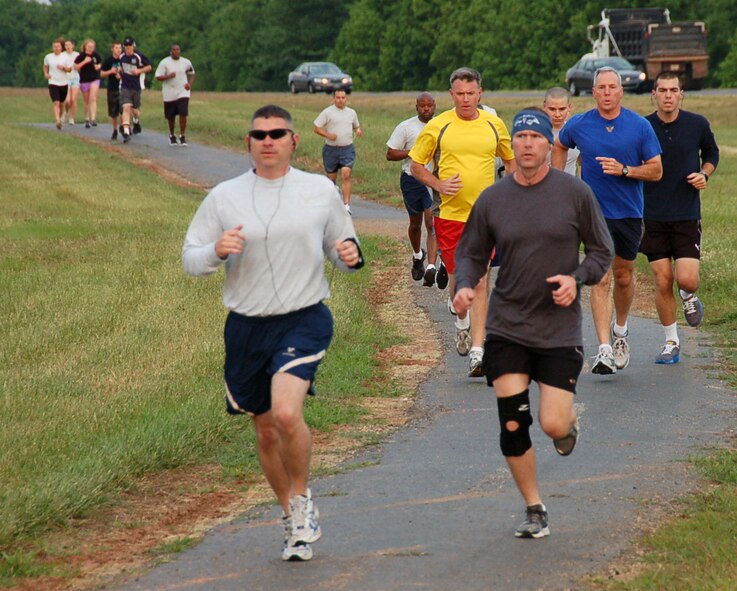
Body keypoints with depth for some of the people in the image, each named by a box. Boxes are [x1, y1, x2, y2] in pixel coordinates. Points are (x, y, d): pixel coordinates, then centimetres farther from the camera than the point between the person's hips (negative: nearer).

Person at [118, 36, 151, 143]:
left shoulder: (139, 56, -9)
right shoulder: (122, 57, 3)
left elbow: (149, 67, 1)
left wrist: (139, 71, -14)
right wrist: (119, 73, 6)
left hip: (136, 87, -1)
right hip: (125, 87, 1)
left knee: (135, 110, 12)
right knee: (126, 108, -15)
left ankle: (136, 122, 49)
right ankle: (126, 132, -21)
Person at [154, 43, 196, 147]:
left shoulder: (186, 62, 3)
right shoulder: (164, 62, -5)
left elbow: (192, 74, 18)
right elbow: (158, 77, -7)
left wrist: (190, 84, -1)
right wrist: (169, 76, -23)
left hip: (183, 92, 1)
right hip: (169, 94, -1)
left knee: (183, 114, -15)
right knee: (171, 116, 9)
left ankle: (182, 137, -6)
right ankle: (172, 136, 30)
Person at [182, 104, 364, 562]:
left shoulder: (321, 191, 4)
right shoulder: (224, 197, 4)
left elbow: (340, 246, 16)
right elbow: (190, 258, 6)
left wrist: (350, 255, -8)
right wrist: (217, 252, -16)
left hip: (305, 321, -3)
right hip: (247, 327, 3)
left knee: (286, 413, -25)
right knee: (266, 431, 11)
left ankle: (302, 496, 1)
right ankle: (295, 521, 32)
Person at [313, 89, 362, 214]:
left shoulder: (351, 112, 10)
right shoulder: (327, 112, -2)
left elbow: (356, 126, 24)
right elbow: (317, 128, -2)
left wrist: (358, 131, 0)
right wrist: (328, 135, -18)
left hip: (348, 149, 1)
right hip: (331, 149, -1)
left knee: (346, 175, -16)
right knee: (331, 177, 10)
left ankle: (347, 205, -20)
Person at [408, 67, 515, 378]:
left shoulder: (494, 125, 5)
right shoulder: (437, 127, 0)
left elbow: (511, 161, 20)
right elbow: (416, 165, 8)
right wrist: (439, 185, -9)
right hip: (450, 213, 0)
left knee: (479, 282, -8)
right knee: (457, 279, 8)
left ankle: (477, 352, -10)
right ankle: (462, 320, 42)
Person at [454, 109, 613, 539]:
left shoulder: (576, 193, -2)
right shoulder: (492, 200, 2)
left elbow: (603, 251, 6)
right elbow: (471, 253, 12)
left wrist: (577, 279, -13)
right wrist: (465, 285, -9)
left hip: (560, 330, -2)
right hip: (506, 329, 2)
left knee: (553, 425, -9)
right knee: (513, 426, -3)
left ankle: (570, 419, 30)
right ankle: (535, 510, 15)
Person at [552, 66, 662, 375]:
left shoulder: (640, 126, -5)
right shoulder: (578, 125, -3)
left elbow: (656, 170, -3)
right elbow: (560, 147, 19)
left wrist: (623, 170, -18)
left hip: (629, 213, 1)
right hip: (594, 213, -1)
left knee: (623, 277, 14)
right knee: (600, 278, -12)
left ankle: (620, 329, 42)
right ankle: (604, 349, -17)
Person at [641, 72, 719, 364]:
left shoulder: (697, 124, -1)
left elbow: (712, 152, 16)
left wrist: (704, 174, -1)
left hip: (687, 215, 0)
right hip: (653, 217, 0)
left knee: (687, 279, -12)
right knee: (662, 282, 0)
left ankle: (689, 297, 26)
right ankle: (671, 343, 16)